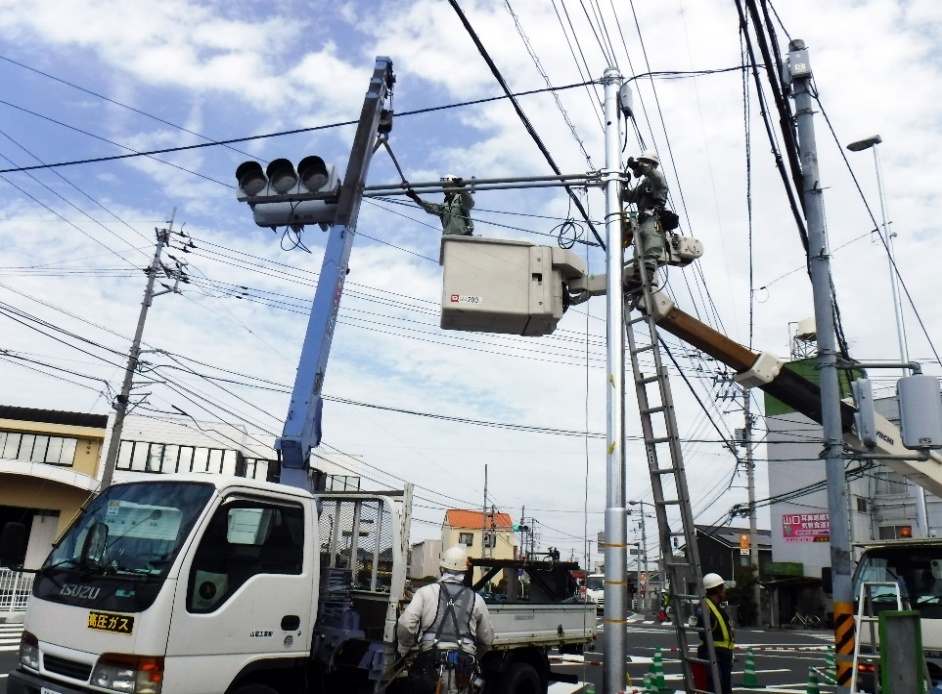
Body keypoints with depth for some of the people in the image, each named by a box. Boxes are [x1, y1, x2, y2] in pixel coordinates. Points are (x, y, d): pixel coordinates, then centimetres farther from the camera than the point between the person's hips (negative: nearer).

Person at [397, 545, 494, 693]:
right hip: (464, 661, 2)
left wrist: (403, 650, 10)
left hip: (431, 657, -2)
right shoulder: (475, 598, 8)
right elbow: (486, 638, 14)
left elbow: (406, 625, -8)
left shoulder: (425, 592, 1)